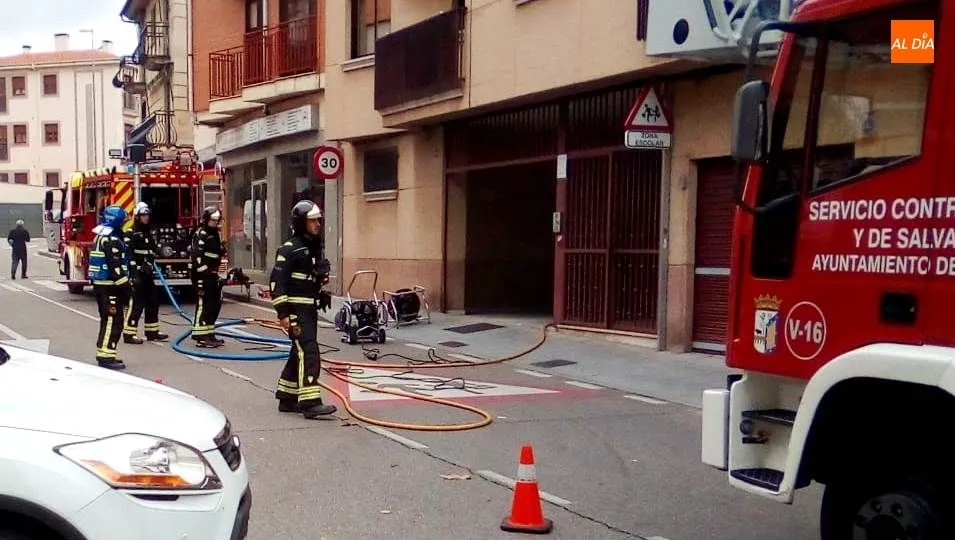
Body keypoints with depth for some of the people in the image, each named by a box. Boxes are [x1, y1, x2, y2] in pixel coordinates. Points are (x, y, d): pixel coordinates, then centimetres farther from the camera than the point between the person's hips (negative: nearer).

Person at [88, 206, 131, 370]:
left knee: (108, 320, 16)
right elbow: (115, 266, -23)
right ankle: (106, 357, -9)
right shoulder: (112, 240, -17)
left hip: (100, 284, 11)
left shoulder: (101, 237, 16)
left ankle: (104, 355, 21)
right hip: (109, 286, -11)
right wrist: (125, 287, -19)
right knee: (112, 321, -9)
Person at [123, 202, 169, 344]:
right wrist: (134, 274, -24)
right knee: (136, 304, -10)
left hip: (147, 274, 9)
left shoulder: (148, 234, 18)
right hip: (137, 274, -9)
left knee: (153, 302, 11)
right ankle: (129, 334, -6)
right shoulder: (130, 234, -10)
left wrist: (152, 271, 19)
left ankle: (152, 332, 19)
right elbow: (128, 254, -18)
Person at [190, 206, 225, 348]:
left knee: (215, 304, 13)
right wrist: (202, 272, -23)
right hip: (202, 275, -10)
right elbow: (197, 255, -19)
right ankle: (201, 337, -8)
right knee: (203, 304, -10)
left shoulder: (215, 234, 18)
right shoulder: (201, 234, -11)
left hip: (211, 274, 10)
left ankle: (209, 333, 23)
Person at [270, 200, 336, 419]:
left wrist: (323, 297, 22)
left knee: (299, 353, 13)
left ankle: (287, 398, 23)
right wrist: (282, 313, -20)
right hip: (296, 309, -9)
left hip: (310, 309, 9)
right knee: (309, 353, -15)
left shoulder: (316, 248, 14)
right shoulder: (289, 249, -13)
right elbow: (277, 280, -17)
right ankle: (310, 403, -15)